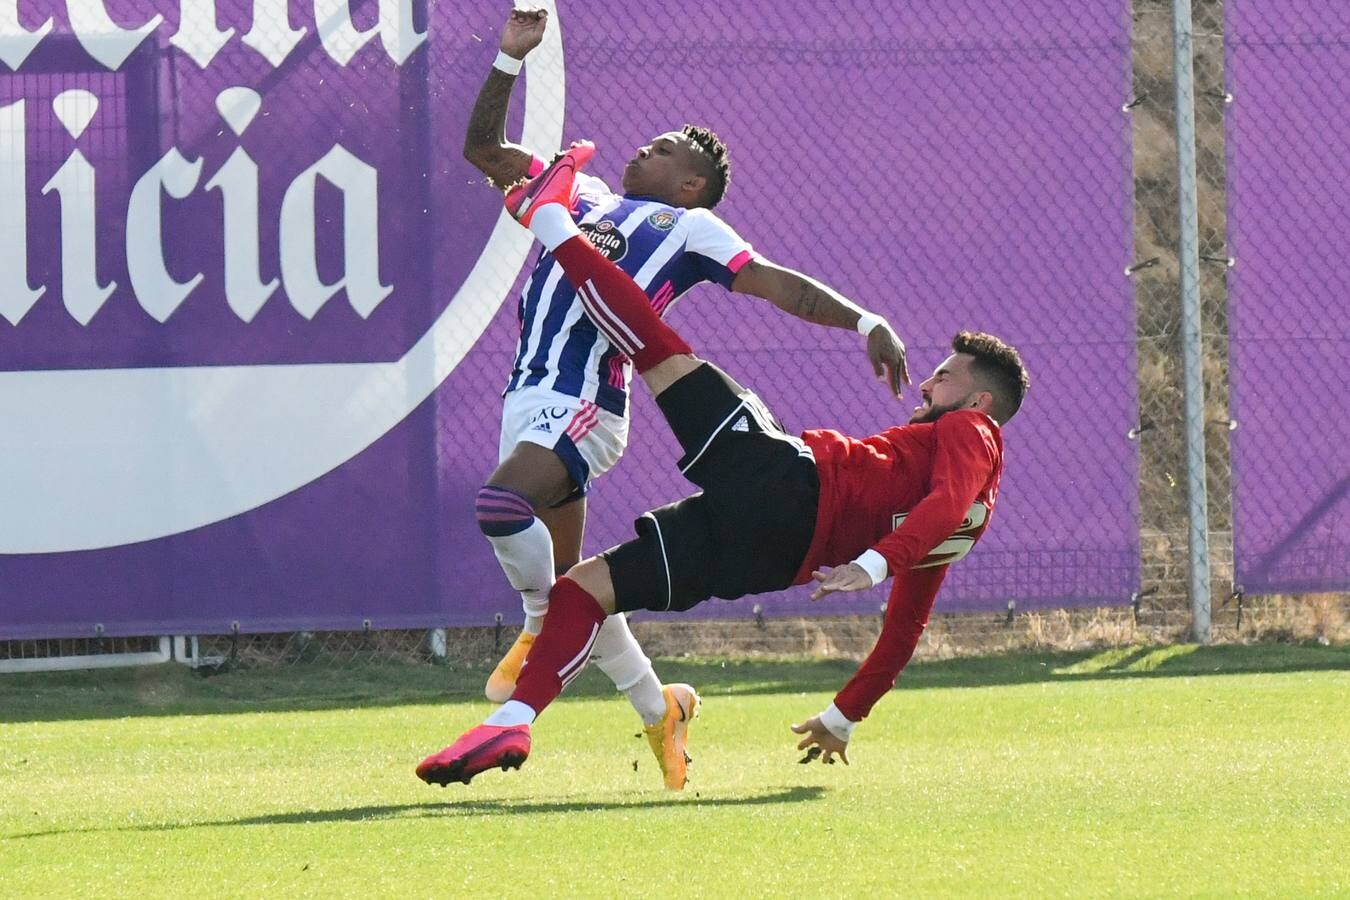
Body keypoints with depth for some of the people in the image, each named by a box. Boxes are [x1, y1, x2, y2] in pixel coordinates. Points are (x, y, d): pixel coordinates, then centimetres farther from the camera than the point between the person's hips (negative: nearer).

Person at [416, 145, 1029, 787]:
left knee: (664, 356, -7)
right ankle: (512, 724, -17)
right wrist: (845, 717, 35)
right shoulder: (958, 530, 31)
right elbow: (906, 626, 31)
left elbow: (945, 502, -16)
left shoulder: (970, 433, 6)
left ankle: (551, 217, 5)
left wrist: (874, 563, -33)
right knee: (582, 586, 4)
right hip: (764, 555, 8)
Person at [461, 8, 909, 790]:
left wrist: (865, 321, -4)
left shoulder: (689, 228, 12)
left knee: (504, 502, -31)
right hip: (530, 396, 6)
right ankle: (657, 706, 21)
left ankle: (542, 626, -7)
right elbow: (485, 149, 28)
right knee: (569, 576, 7)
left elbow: (781, 286, 9)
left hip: (586, 403, -6)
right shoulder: (580, 194, 26)